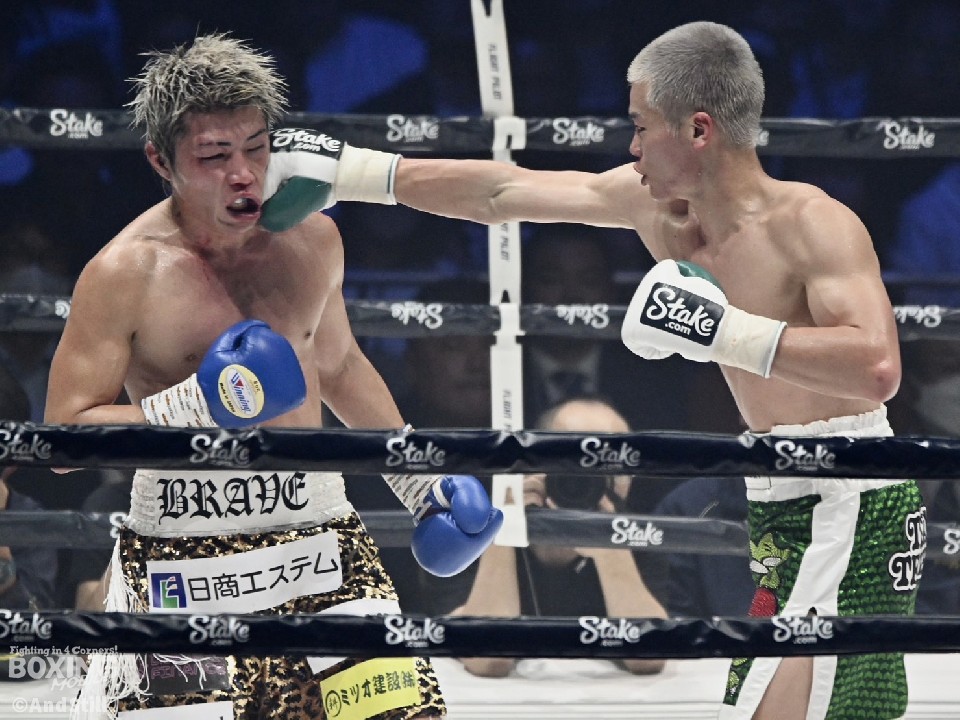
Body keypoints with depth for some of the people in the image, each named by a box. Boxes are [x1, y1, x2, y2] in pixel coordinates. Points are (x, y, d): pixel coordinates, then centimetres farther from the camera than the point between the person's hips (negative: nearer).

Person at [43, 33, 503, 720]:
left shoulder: (313, 239, 7)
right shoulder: (124, 273, -10)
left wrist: (418, 479, 23)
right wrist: (199, 408, -20)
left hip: (320, 536, 4)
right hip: (183, 559, -4)